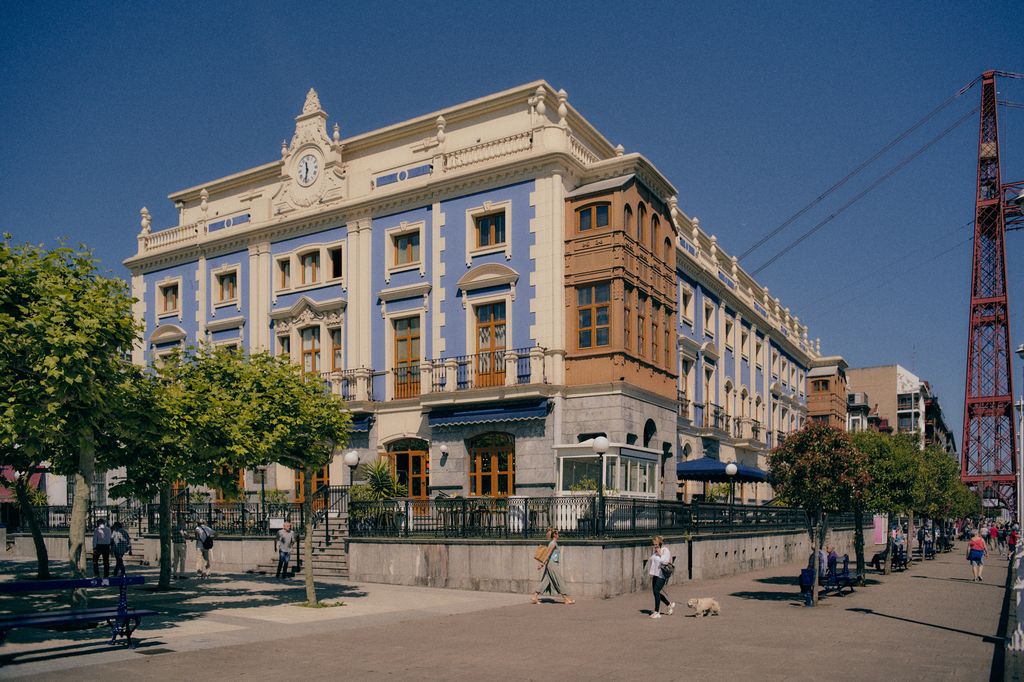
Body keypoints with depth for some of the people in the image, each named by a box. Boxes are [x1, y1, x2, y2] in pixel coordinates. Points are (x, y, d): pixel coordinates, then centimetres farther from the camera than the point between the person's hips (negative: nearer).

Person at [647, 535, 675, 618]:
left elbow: (665, 561, -20)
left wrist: (660, 554, -15)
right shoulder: (654, 551, 12)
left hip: (661, 575, -8)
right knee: (655, 592, 9)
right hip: (655, 574, 8)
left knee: (656, 591, -12)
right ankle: (670, 604, 28)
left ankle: (657, 612, -4)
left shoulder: (665, 550, -9)